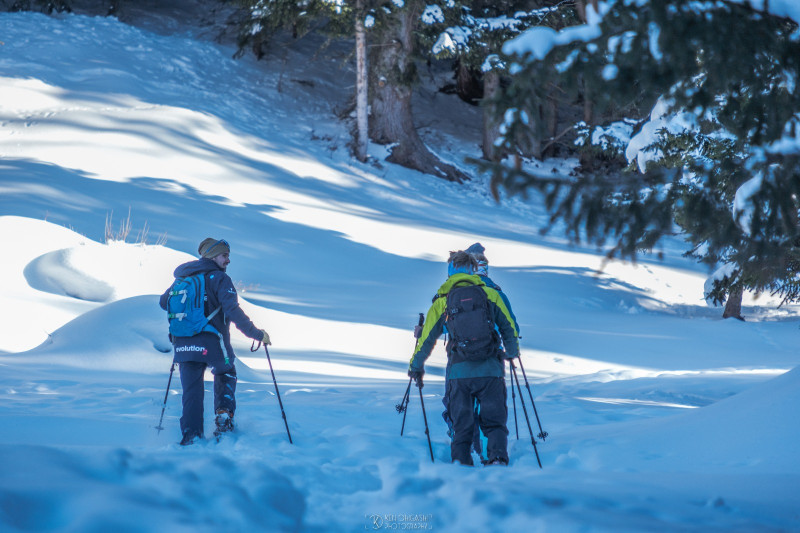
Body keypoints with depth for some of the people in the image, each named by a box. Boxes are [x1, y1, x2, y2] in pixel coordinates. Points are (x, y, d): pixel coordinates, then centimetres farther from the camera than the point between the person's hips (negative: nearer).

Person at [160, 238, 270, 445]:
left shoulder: (182, 278, 12)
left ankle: (190, 437, 1)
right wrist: (257, 334, -13)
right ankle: (224, 413, 7)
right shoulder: (219, 279, -7)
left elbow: (164, 302, 24)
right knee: (226, 374, 25)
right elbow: (233, 311, -18)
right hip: (212, 343, -4)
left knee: (191, 392, 10)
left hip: (183, 345, 4)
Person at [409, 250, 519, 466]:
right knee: (494, 423, 7)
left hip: (459, 373, 0)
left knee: (461, 427, 9)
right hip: (491, 370, 0)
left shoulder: (442, 301, 6)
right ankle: (498, 459, -15)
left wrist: (416, 367, 26)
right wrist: (512, 352, 31)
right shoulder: (489, 294, 5)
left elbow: (427, 339, 10)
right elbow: (509, 328, 12)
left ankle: (461, 463, -5)